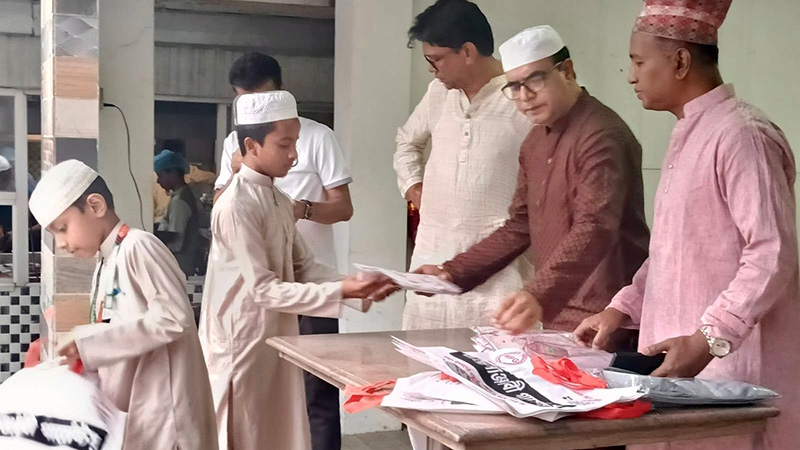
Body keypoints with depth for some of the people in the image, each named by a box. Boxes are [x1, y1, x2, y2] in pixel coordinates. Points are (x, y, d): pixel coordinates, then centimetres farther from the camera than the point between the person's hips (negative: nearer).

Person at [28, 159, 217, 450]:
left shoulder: (138, 247, -13)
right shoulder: (104, 264, 14)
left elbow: (173, 318, -21)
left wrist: (89, 348, -19)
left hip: (162, 409, -8)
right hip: (127, 409, 8)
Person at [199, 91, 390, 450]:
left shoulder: (279, 201, 9)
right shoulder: (236, 206, -20)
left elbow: (304, 267, 7)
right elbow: (263, 289, -22)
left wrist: (356, 286, -9)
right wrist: (340, 292, -26)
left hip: (277, 338, 8)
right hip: (243, 346, -8)